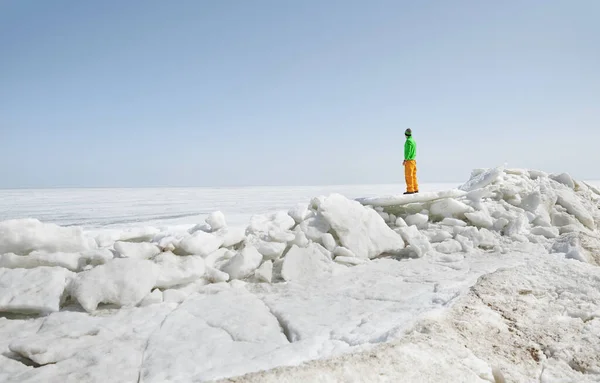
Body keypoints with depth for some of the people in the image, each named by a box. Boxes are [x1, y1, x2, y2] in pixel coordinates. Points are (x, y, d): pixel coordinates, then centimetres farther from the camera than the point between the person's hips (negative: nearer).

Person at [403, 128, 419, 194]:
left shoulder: (408, 141, -14)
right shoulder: (413, 140, 15)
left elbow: (408, 151, -21)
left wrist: (405, 160, -22)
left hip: (409, 160, -10)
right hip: (413, 160, 10)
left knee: (408, 175, -9)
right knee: (413, 175, 10)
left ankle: (410, 190, -12)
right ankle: (415, 189, 12)